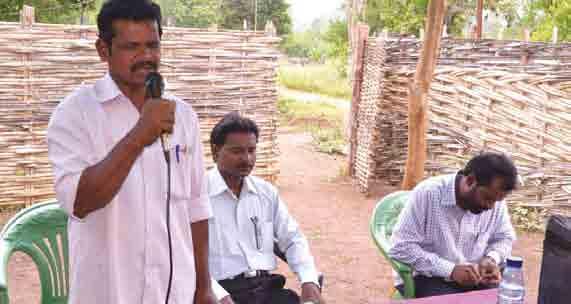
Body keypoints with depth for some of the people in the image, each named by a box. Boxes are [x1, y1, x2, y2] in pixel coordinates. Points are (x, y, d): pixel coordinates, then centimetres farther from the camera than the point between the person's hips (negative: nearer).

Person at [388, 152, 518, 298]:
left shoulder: (494, 199, -6)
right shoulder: (428, 193, -22)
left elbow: (505, 238, 11)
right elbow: (400, 248, -24)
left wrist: (492, 258, -12)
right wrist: (450, 269, -28)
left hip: (474, 277, 5)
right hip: (426, 278, -4)